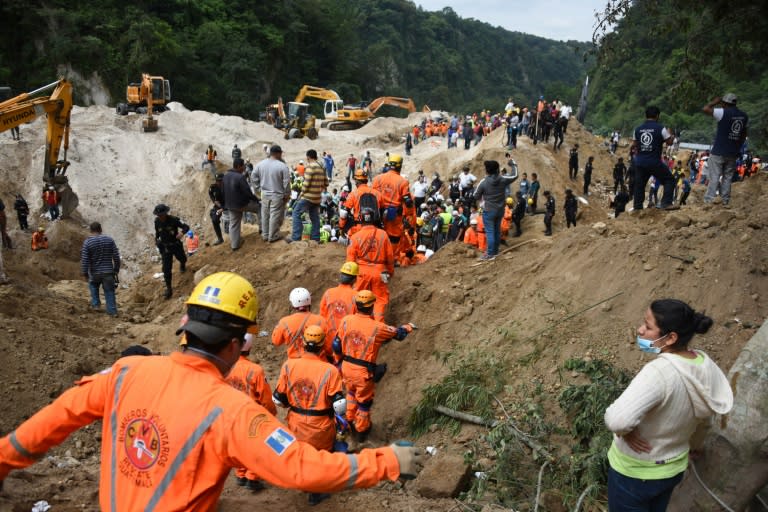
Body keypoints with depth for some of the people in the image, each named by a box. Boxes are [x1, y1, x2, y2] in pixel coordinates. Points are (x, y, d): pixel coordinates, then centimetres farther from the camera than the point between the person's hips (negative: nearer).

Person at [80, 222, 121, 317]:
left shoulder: (87, 242, -9)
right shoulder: (109, 240, -2)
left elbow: (84, 260, -10)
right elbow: (116, 256, -1)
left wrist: (85, 273, 0)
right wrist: (116, 269, 9)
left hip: (95, 273, -1)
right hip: (108, 272, 1)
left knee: (93, 285, 29)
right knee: (109, 291, 8)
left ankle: (96, 304, 27)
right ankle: (112, 311, 7)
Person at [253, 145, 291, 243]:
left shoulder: (260, 164, -1)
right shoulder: (282, 166, -16)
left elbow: (253, 177, 5)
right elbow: (286, 183, -14)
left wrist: (258, 189, 13)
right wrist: (287, 195, -2)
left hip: (264, 194, 5)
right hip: (277, 196, -5)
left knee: (265, 215, 16)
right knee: (275, 217, 5)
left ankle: (265, 235, 27)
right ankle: (273, 237, 13)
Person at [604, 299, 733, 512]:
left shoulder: (658, 372, -36)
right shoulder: (705, 364, -12)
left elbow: (617, 420, -47)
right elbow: (719, 404, 9)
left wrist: (625, 433, -25)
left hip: (634, 473, -7)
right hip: (674, 467, 7)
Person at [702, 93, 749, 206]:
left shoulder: (724, 112, -13)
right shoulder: (744, 116, 8)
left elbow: (705, 109, -14)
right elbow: (744, 135, 14)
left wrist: (715, 102, 2)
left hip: (718, 152, -5)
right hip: (733, 153, 6)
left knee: (714, 177, -4)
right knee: (727, 177, 12)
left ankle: (709, 200, -6)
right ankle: (725, 201, 13)